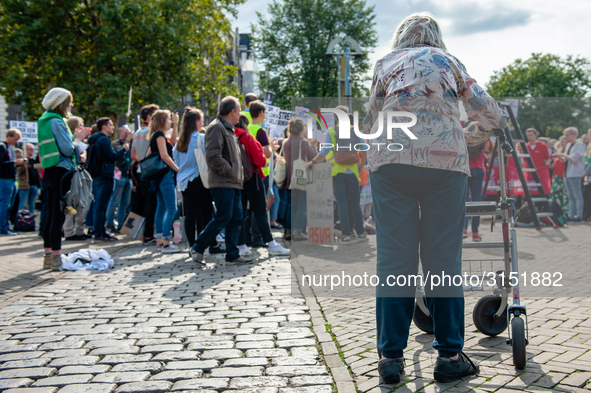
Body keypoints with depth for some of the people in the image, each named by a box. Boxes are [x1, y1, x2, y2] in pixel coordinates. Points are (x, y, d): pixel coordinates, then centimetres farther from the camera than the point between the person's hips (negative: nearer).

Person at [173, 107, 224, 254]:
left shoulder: (180, 140, 9)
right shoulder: (201, 138, -9)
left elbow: (176, 158, 15)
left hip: (184, 180, 6)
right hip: (199, 179, -6)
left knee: (190, 214, 5)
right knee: (206, 214, 0)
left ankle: (193, 246, 7)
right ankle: (213, 245, 5)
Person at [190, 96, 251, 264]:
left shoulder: (228, 129, 23)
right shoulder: (217, 127, -10)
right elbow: (213, 156, -19)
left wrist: (238, 174, 16)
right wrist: (231, 173, -16)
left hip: (233, 183, 10)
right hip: (222, 183, -10)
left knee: (236, 218, 7)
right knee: (223, 218, -10)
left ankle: (232, 253, 11)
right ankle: (197, 248, 0)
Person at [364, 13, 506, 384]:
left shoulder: (387, 63, 22)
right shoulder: (450, 61, 22)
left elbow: (370, 123, 21)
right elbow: (493, 115, 18)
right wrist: (468, 137, 36)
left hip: (392, 158, 0)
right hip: (447, 159, 0)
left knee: (394, 258, 1)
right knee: (444, 259, 4)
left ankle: (391, 356, 4)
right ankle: (450, 356, 8)